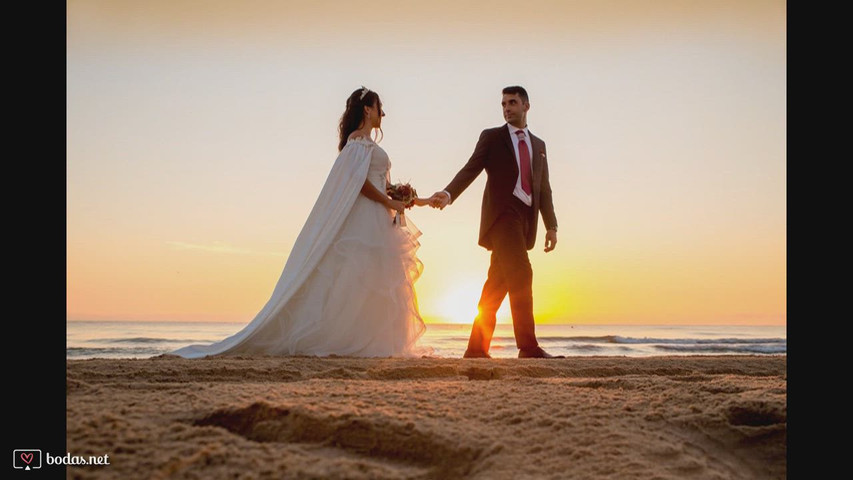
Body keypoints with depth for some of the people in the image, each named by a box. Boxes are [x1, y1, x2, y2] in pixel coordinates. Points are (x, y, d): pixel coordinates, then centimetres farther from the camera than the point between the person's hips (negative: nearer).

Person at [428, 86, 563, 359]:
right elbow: (471, 170, -3)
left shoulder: (538, 145, 21)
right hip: (501, 215, -5)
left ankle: (477, 348, 10)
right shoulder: (491, 137, 8)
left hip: (525, 220, 5)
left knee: (497, 285, 5)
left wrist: (551, 226, 11)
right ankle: (528, 346, -18)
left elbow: (544, 189, 19)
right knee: (521, 275, -18)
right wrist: (448, 194, -21)